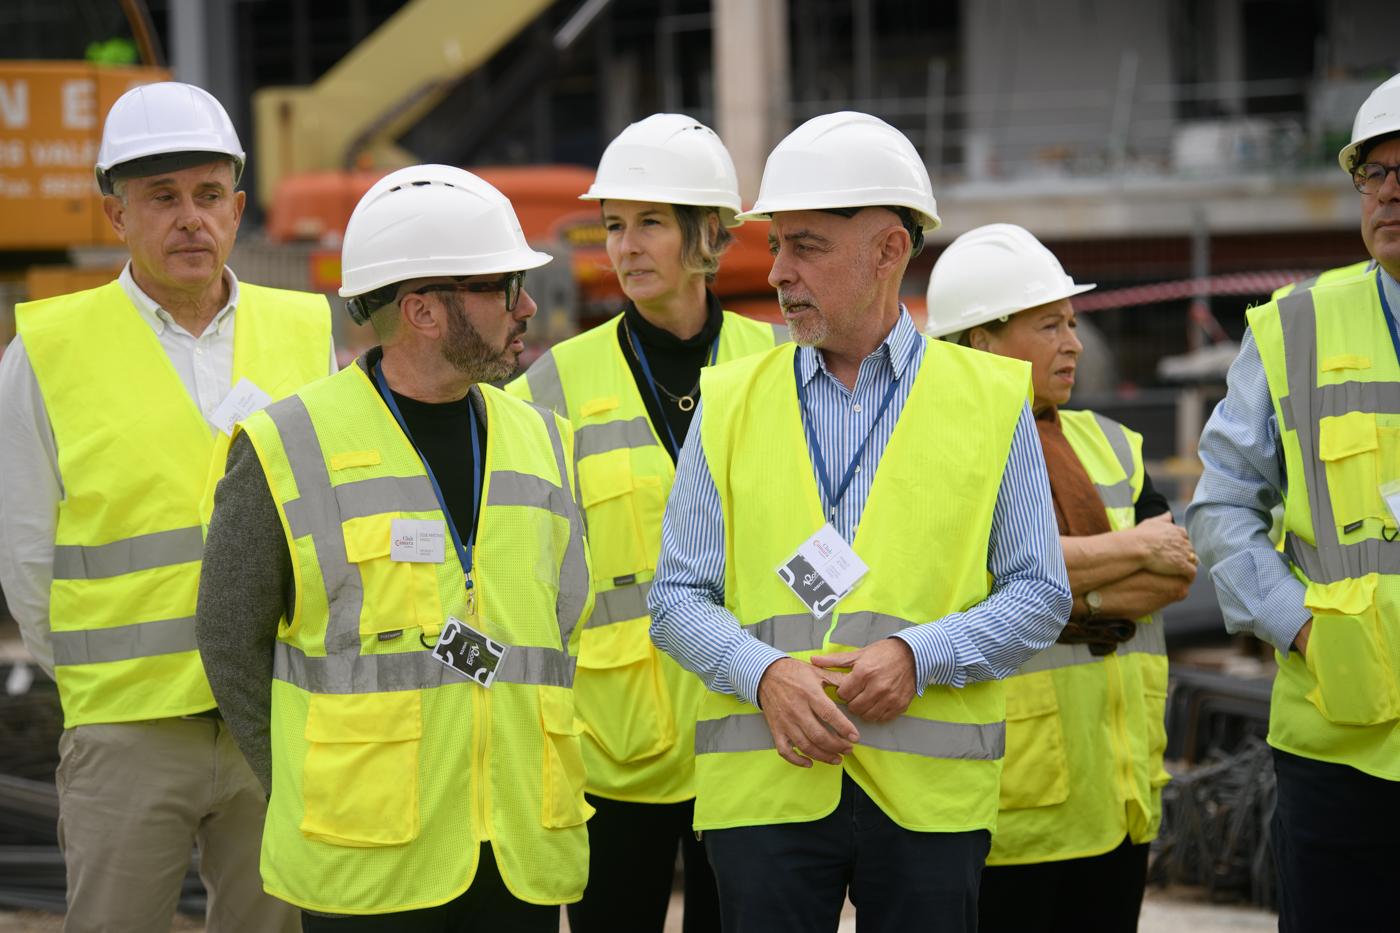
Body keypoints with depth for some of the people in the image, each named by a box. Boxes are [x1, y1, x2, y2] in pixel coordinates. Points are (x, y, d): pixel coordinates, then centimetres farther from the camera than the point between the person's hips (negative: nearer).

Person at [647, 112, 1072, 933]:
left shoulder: (991, 399, 7)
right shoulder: (730, 404, 10)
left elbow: (1040, 596, 5)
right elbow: (678, 598, 7)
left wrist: (918, 657, -12)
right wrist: (766, 674, -12)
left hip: (929, 792, -1)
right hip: (763, 781, 1)